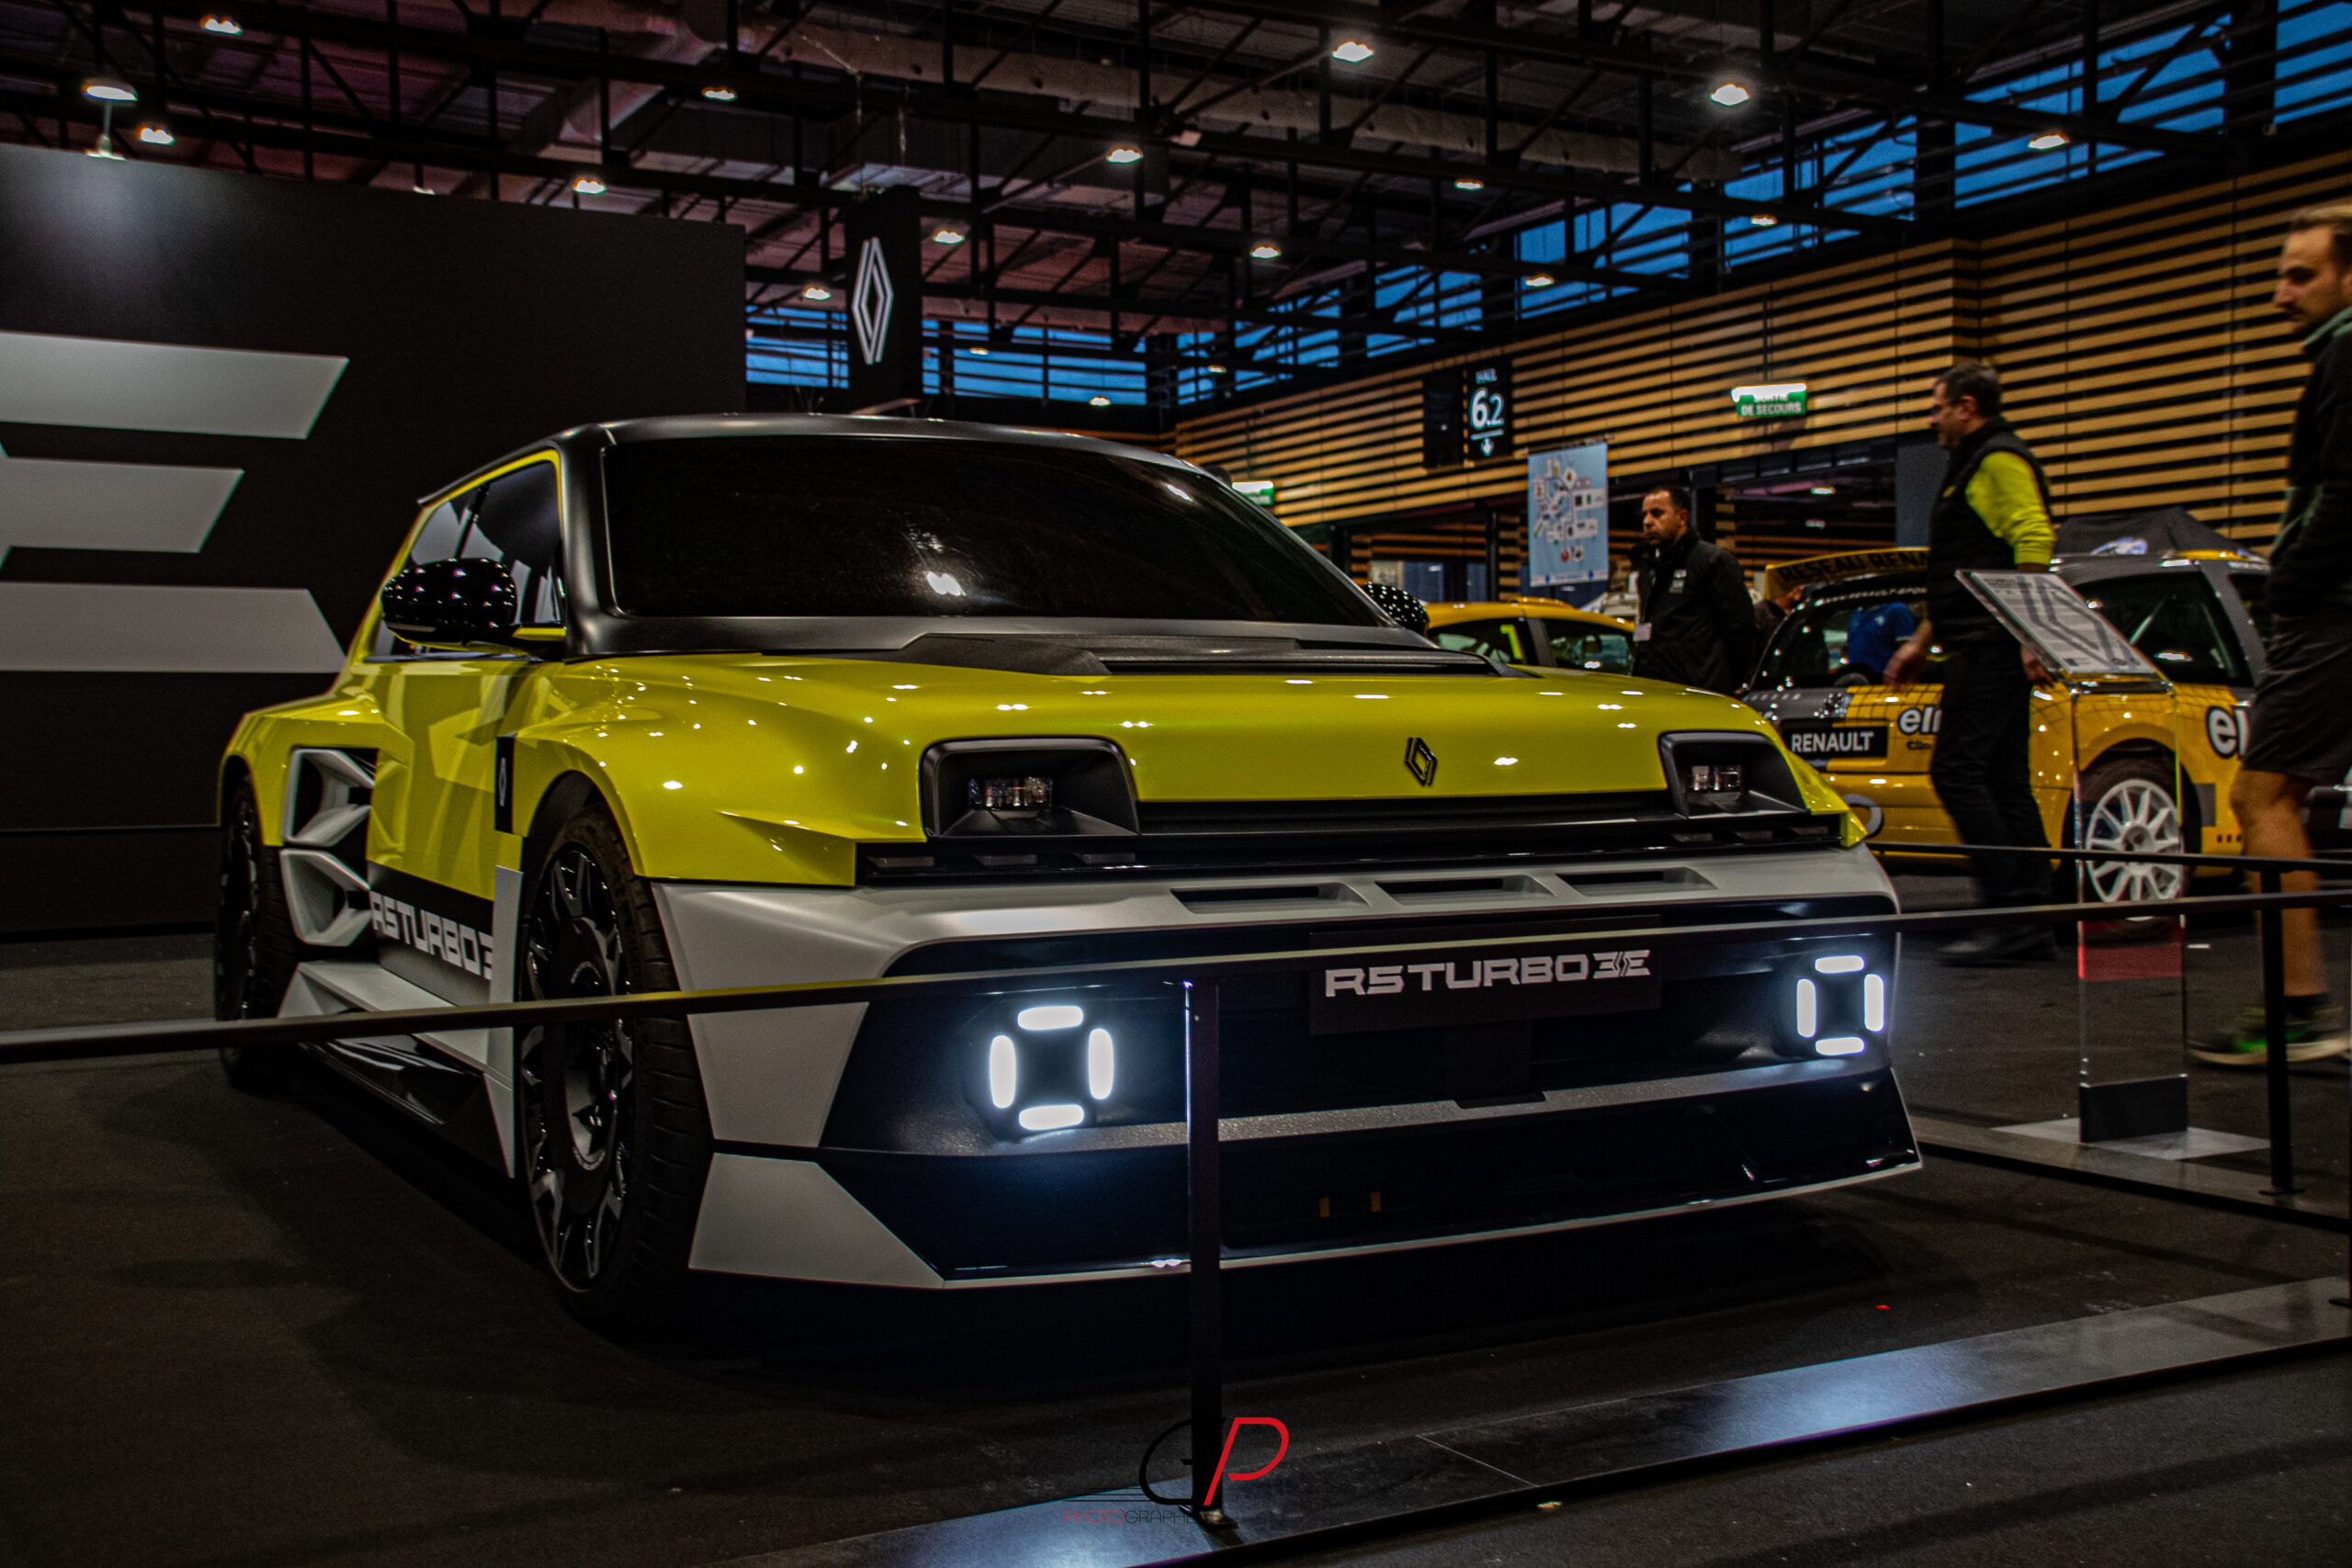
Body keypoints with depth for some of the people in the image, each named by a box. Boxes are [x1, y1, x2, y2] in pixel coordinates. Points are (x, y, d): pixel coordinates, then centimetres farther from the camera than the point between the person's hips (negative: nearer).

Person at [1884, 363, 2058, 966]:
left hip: (1991, 650, -11)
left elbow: (2034, 541, -21)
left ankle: (2009, 916, -14)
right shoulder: (1972, 468, 25)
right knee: (2004, 781, 8)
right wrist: (1922, 642, 30)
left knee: (1957, 771, -14)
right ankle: (2031, 923, 9)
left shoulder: (2000, 461, -8)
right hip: (1983, 648, 11)